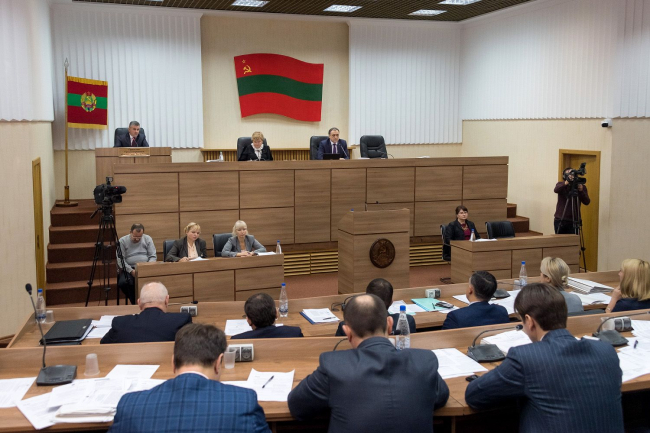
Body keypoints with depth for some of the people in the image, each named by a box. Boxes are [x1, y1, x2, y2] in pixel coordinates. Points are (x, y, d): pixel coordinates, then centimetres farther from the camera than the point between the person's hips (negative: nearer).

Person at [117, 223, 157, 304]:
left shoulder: (148, 239, 9)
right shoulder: (122, 241, 3)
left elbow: (153, 256, 7)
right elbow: (120, 259, -2)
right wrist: (131, 271, -14)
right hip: (128, 269, 0)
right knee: (123, 283, -31)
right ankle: (134, 302, -6)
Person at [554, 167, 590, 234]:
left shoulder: (581, 186, 5)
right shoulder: (560, 185, 4)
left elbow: (587, 202, -6)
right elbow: (556, 190, -21)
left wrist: (581, 191, -23)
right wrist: (566, 183, -38)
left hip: (574, 221, 0)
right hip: (560, 220, 0)